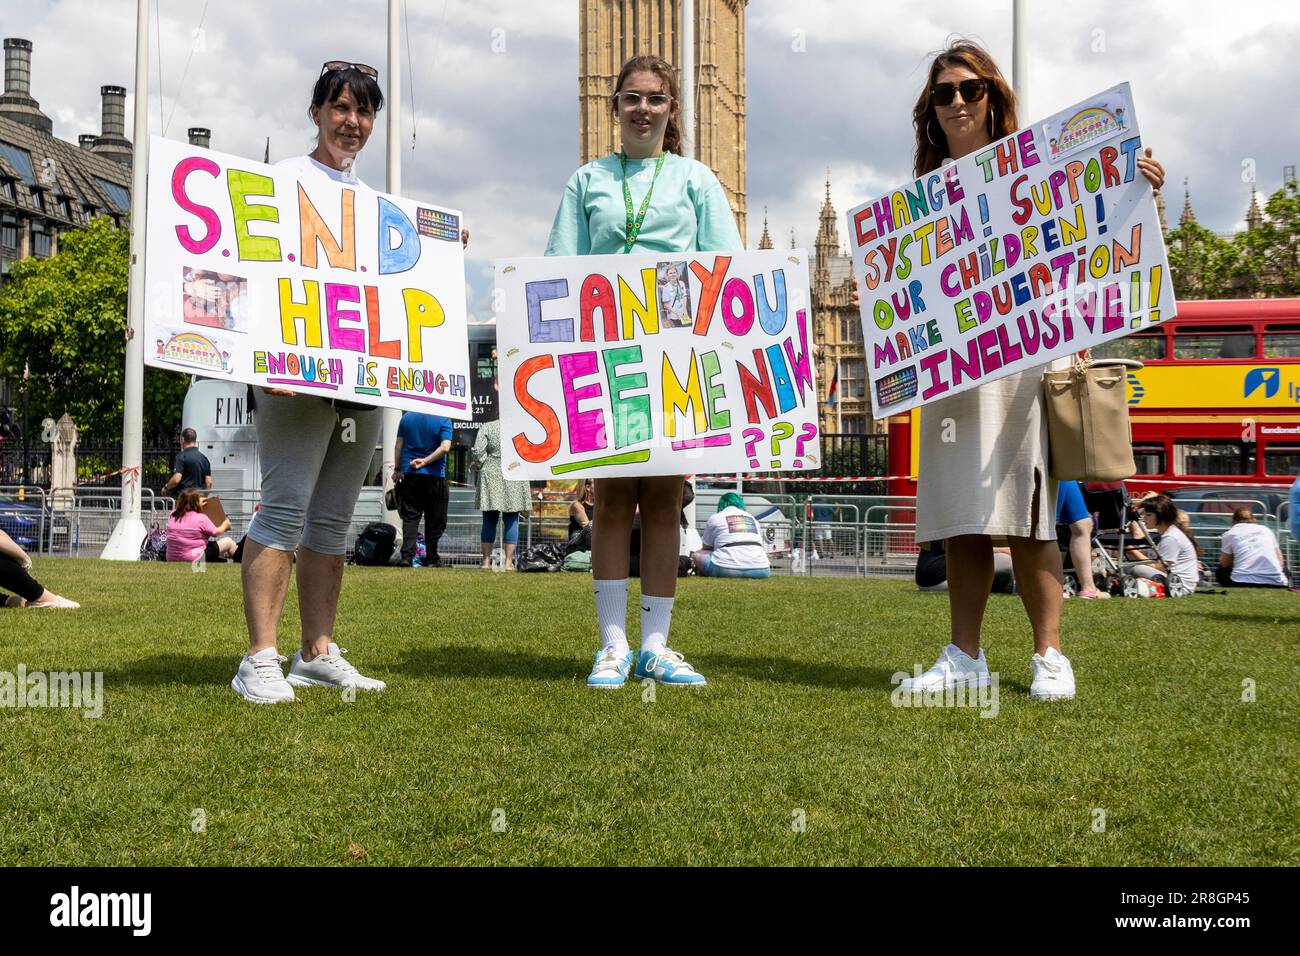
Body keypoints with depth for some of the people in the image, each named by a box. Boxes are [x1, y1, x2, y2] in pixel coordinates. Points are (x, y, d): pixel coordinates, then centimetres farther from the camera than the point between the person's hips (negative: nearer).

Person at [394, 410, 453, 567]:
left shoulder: (407, 416, 5)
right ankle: (431, 559, 14)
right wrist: (425, 461, -12)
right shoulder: (443, 419, -7)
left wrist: (397, 468, 13)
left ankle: (407, 555, -8)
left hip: (409, 475, 3)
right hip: (434, 477, -3)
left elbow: (399, 445, 7)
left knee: (410, 517, 5)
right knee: (434, 520, 8)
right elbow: (445, 447, -19)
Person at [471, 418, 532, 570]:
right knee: (511, 520, 4)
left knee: (489, 520, 7)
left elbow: (477, 452, -7)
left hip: (491, 477, 1)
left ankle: (486, 561, 6)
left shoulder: (487, 427, -1)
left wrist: (481, 465, 9)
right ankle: (509, 562, 1)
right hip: (514, 477, 0)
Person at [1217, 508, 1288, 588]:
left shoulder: (1229, 534, 12)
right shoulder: (1266, 530, 20)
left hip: (1244, 582, -3)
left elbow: (1224, 564, 19)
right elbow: (1280, 561, 19)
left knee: (1220, 572, 28)